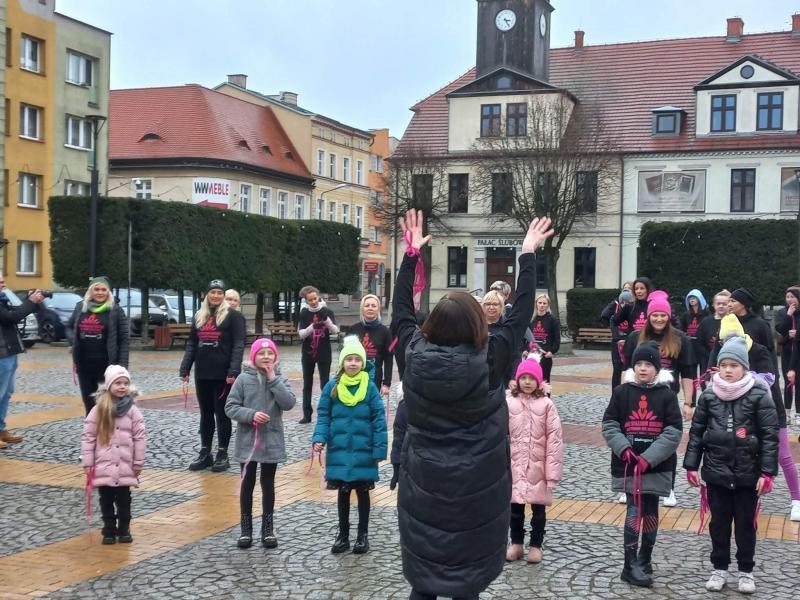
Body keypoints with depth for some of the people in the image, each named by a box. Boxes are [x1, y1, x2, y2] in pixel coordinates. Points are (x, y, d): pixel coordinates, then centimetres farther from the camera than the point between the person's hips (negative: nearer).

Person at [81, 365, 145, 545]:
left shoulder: (133, 410, -3)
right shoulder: (98, 410, -4)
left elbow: (140, 437, -1)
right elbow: (88, 437, -2)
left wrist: (138, 462, -2)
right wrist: (87, 462, -5)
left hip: (125, 466, 0)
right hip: (103, 466, 0)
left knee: (124, 500, 9)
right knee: (106, 500, 9)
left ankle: (124, 529, 22)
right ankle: (109, 530, 20)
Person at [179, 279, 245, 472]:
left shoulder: (232, 316, -4)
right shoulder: (199, 316, 13)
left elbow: (238, 345, -10)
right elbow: (191, 344, 13)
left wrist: (233, 371, -19)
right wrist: (184, 369, 4)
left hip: (223, 375, -5)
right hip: (202, 374, 5)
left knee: (222, 414, 3)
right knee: (205, 414, 12)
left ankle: (222, 455, 11)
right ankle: (204, 453, 19)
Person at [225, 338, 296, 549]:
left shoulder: (279, 379, -1)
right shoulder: (243, 379, -6)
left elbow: (289, 403, -15)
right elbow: (230, 407, -6)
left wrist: (273, 379, -16)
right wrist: (251, 415, -21)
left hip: (272, 442, 1)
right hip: (247, 441, -1)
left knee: (268, 485, 12)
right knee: (247, 484, 9)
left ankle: (268, 529, 23)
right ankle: (246, 529, 21)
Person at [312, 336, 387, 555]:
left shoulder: (369, 386, -8)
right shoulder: (332, 386, -3)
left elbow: (379, 419, -6)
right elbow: (323, 416, 1)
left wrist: (380, 448, -10)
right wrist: (319, 438, -13)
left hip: (363, 451, -1)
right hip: (339, 451, 1)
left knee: (362, 492, 12)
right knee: (343, 492, 13)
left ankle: (363, 535, 25)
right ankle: (343, 534, 26)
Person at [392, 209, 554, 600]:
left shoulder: (413, 356, -10)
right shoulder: (489, 362, -16)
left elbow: (401, 310, 8)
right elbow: (522, 312, -4)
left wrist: (411, 253, 15)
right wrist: (528, 254, 5)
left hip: (422, 490, 2)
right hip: (474, 494, -2)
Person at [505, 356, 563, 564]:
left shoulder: (546, 404, -9)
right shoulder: (508, 402, -4)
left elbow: (554, 438, -9)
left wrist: (552, 470, -11)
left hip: (538, 466, -2)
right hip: (515, 465, 2)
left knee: (538, 508, 11)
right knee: (515, 507, 13)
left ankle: (536, 545, 25)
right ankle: (516, 543, 29)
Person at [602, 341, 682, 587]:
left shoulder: (667, 394, -3)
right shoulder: (622, 392, 0)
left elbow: (674, 431, -7)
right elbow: (609, 424, 2)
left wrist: (648, 457, -15)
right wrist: (624, 449, -14)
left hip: (657, 466, 1)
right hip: (627, 464, 0)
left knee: (650, 513, 10)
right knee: (634, 512, -5)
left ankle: (644, 562, 24)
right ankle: (631, 565, 2)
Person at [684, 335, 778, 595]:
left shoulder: (758, 396, -9)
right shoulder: (708, 396, -1)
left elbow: (770, 435, -8)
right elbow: (696, 432, 4)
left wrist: (767, 472, -11)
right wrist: (691, 466, 2)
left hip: (748, 473, -2)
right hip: (716, 472, 2)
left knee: (746, 523, 11)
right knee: (719, 522, 12)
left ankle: (746, 571, 25)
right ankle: (719, 568, 27)